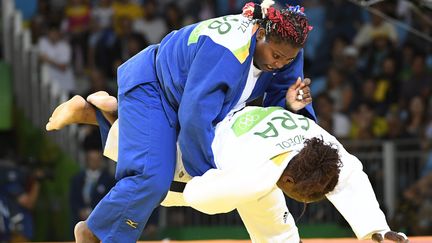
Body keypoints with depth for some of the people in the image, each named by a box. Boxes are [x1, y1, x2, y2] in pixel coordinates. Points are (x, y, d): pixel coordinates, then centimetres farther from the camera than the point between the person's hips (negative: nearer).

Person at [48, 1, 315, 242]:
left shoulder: (285, 48, -18)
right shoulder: (224, 50, -41)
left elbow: (277, 98, -8)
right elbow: (195, 118, -37)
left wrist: (292, 106, -34)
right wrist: (210, 173, -24)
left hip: (178, 93, 8)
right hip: (150, 89, -8)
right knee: (152, 178, -20)